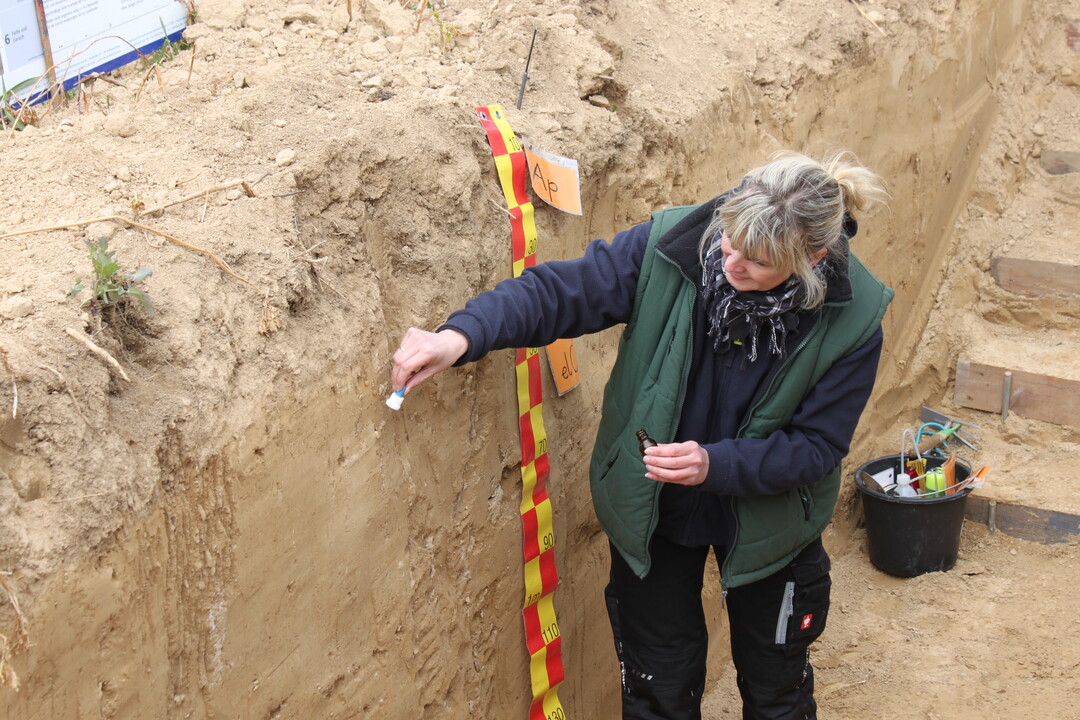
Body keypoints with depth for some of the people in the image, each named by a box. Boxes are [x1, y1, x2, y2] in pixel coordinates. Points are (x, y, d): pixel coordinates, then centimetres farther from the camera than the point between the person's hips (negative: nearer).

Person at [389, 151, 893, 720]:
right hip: (652, 508, 0)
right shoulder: (669, 246, -24)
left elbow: (816, 446, -18)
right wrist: (461, 335, -40)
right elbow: (559, 290, -24)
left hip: (767, 518, 0)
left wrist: (717, 464, -33)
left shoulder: (852, 319, -23)